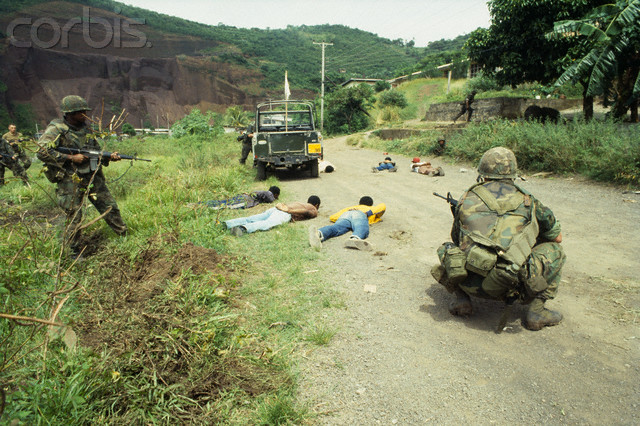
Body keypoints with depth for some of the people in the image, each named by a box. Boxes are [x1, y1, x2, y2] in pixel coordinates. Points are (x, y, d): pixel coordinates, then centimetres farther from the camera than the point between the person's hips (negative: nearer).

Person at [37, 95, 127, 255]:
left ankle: (125, 236, 23)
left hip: (93, 177, 6)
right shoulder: (56, 129, -9)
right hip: (70, 181, -5)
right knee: (74, 218, 1)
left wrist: (110, 157, -1)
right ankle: (75, 252, 16)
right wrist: (71, 158, -19)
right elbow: (42, 152, -17)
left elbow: (96, 151, 18)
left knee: (110, 207, 8)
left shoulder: (86, 127, 11)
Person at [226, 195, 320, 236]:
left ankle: (227, 224, -28)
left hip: (275, 208, 7)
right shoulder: (314, 210, 20)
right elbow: (306, 211, 2)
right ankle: (243, 229, -55)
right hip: (284, 214, -7)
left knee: (249, 219, -10)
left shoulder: (300, 203, 40)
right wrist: (290, 210, 4)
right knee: (266, 224, -31)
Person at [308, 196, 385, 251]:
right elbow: (383, 206, 20)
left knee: (335, 228, -27)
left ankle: (318, 233, -60)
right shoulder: (371, 209, 41)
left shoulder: (348, 208, 46)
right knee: (362, 230, -32)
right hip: (360, 215, -2)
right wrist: (368, 213, 18)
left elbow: (332, 217, 37)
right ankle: (355, 239, -68)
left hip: (344, 215, 2)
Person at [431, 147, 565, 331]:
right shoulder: (526, 199, 13)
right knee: (554, 250, 24)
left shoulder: (468, 199, 13)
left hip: (470, 283, 2)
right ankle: (536, 310, 14)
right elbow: (557, 237, 26)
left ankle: (462, 298, 16)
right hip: (508, 283, -1)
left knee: (452, 251, 34)